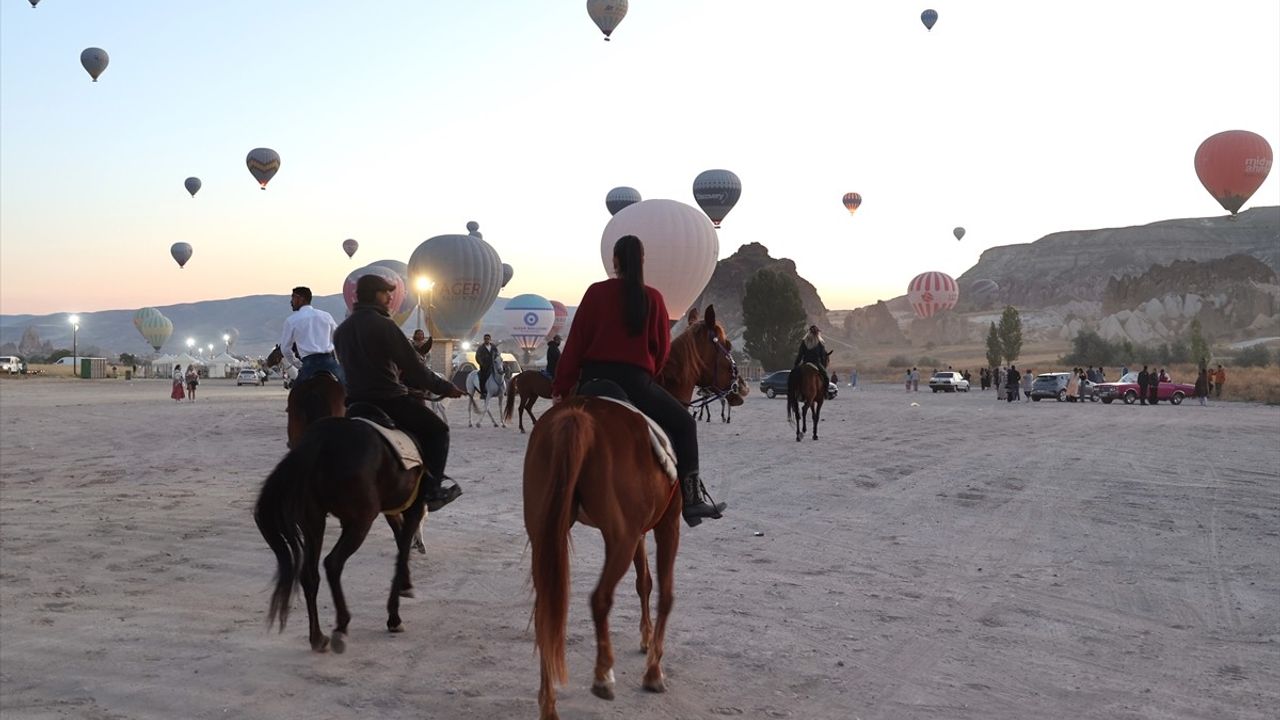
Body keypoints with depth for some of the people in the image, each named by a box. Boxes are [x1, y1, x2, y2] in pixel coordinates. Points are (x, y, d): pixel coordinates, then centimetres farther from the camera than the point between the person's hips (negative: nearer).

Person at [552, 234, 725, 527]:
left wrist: (561, 387, 5)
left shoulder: (596, 292, 3)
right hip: (635, 381, -2)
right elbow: (662, 347, 7)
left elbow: (576, 342, 2)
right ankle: (692, 498, 5)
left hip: (593, 377, 2)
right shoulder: (653, 298, 2)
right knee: (684, 424, 13)